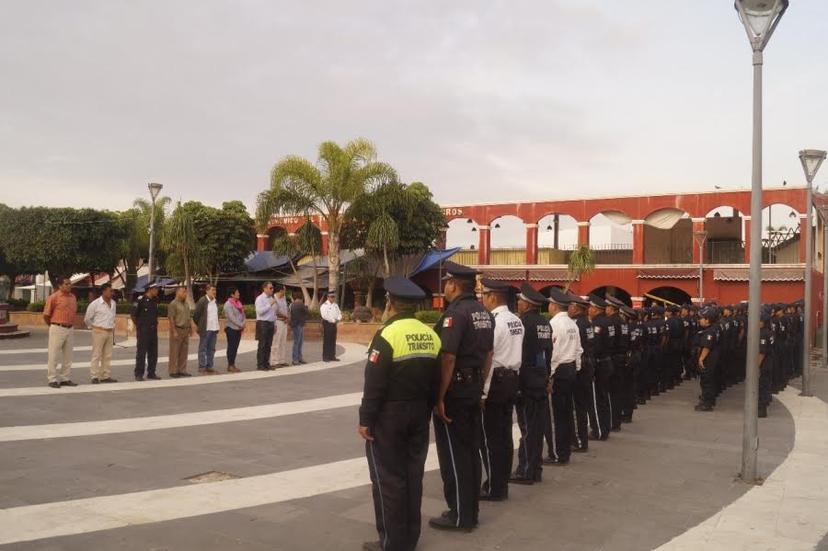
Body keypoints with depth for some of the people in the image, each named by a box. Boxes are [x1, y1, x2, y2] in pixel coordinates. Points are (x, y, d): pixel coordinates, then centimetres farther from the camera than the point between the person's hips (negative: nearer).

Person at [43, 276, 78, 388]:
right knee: (54, 355, 0)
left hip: (70, 329, 6)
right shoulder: (54, 297, -9)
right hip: (57, 329, -6)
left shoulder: (73, 297, 9)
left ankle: (64, 379, 20)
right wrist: (53, 326, 6)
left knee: (67, 356, 11)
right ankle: (53, 379, 7)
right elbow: (46, 315, -5)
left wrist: (70, 324, 12)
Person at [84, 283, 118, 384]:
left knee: (107, 356, 8)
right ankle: (94, 376, 1)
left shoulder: (113, 303, 9)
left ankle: (106, 376, 14)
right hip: (99, 332, -6)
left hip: (110, 332, 6)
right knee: (96, 355, -3)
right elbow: (87, 318, -3)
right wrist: (92, 327, 7)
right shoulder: (95, 304, -10)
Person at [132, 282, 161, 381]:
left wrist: (155, 324, 14)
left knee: (153, 353, 9)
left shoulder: (155, 301, 11)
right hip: (143, 331, -7)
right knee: (141, 353, -3)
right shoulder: (140, 300, -11)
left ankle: (151, 373, 17)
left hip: (153, 330, 7)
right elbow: (133, 315, -8)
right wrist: (138, 326, -1)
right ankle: (139, 374, 3)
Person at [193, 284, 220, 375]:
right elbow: (195, 315, -6)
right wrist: (199, 326, 2)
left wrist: (217, 328, 15)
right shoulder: (202, 301, -9)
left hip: (214, 329, 7)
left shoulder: (215, 302, 12)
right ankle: (202, 367, 4)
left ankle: (209, 367, 17)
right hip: (205, 329, -7)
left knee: (211, 349, 10)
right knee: (203, 349, 0)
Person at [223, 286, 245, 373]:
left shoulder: (238, 303, 15)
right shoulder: (228, 304, -10)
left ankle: (233, 365, 13)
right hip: (231, 328, -7)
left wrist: (243, 324, -1)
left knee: (235, 347, 8)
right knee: (231, 347, -5)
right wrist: (240, 325, -15)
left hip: (238, 328, 8)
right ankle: (230, 366, -2)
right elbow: (231, 317, -17)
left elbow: (242, 314, 15)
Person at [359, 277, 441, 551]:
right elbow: (435, 381, 9)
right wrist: (426, 411, 17)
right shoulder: (431, 335, 4)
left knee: (388, 478, 3)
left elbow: (374, 384, -17)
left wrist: (366, 419, -10)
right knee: (412, 475, 14)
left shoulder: (387, 335, -16)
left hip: (389, 416, -7)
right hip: (419, 415, 7)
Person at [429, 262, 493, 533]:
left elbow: (448, 359, -22)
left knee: (453, 454, 1)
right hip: (474, 390, 9)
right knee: (471, 450, 15)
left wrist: (439, 398, -18)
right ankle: (471, 510, 24)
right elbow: (488, 355, 16)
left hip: (454, 391, -9)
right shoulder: (484, 313, 10)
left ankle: (460, 515, 10)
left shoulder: (455, 313, -18)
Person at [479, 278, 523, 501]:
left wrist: (482, 392, -17)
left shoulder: (494, 322, -16)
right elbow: (514, 354, 12)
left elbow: (486, 358, -19)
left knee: (490, 437, -1)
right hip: (512, 380, 9)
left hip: (495, 381, -9)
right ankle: (502, 484, 21)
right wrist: (512, 377, 15)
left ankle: (494, 488, 5)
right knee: (504, 434, 13)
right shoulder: (517, 321, 10)